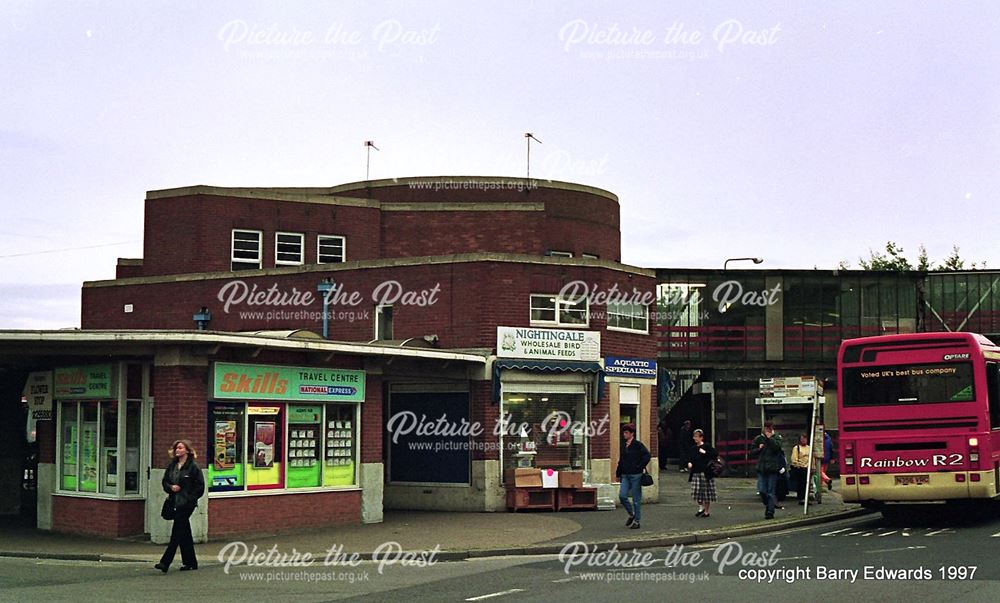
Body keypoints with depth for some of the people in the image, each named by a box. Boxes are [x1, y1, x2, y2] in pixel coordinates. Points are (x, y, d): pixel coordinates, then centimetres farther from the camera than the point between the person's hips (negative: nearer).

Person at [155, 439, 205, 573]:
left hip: (186, 504, -7)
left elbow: (200, 486, -8)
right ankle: (190, 562, 20)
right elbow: (165, 481, 17)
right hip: (175, 503, 7)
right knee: (185, 533, 12)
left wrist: (190, 499, -13)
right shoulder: (172, 465, 11)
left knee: (177, 533, -8)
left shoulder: (193, 467, -8)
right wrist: (171, 487, -4)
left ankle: (165, 563, -10)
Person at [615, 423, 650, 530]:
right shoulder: (624, 446, 12)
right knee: (622, 495, -6)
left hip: (636, 475, -6)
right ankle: (631, 514, 16)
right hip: (625, 475, 6)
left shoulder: (638, 445, -8)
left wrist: (640, 466, -15)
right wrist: (618, 473, 15)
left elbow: (647, 456, -17)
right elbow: (621, 460, 17)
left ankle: (636, 521, 10)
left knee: (636, 499, 1)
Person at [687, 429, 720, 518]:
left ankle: (707, 511, 13)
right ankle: (701, 507, 20)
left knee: (706, 492, 3)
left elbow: (716, 454, -15)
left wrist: (705, 452, -18)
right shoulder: (693, 448, 10)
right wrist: (689, 463, -1)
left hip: (705, 473, -5)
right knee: (697, 491, 1)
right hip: (696, 473, 5)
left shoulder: (706, 446, -7)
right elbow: (691, 458, 19)